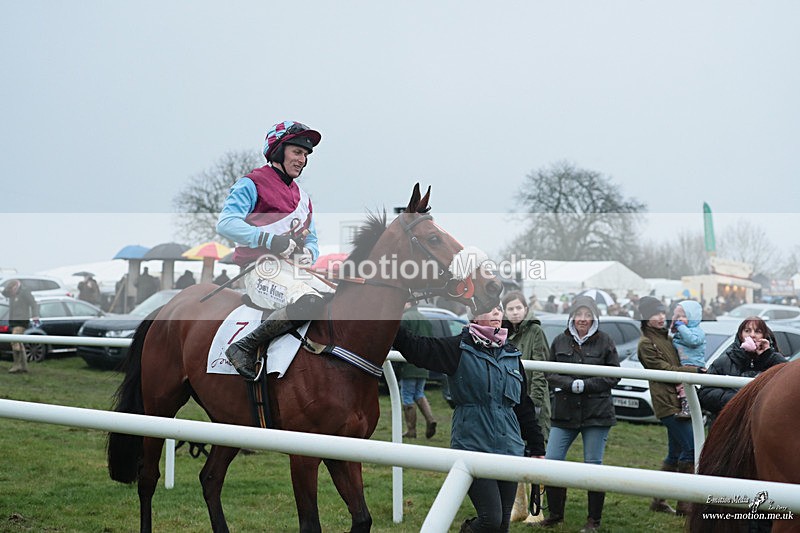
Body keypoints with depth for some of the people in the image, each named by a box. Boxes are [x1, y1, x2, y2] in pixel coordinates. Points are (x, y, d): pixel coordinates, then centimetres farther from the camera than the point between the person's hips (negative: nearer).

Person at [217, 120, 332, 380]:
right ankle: (243, 347, -25)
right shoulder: (251, 185, 0)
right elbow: (225, 223, -13)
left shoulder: (303, 198, 24)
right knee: (309, 301, -34)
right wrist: (271, 240, -22)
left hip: (294, 271, 8)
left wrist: (308, 253, -2)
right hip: (261, 270, -8)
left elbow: (312, 240, 25)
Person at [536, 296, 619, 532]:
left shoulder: (605, 342, -1)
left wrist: (585, 385, -15)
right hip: (564, 414, 2)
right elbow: (550, 373, 3)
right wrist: (570, 384, -15)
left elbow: (613, 376, -3)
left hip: (597, 414, -2)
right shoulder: (560, 342, 4)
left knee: (593, 466, 2)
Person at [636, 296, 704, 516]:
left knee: (675, 453, 12)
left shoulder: (666, 337, 20)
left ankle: (659, 501, 20)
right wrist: (695, 370, -15)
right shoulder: (646, 343, -7)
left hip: (678, 401, 9)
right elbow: (665, 370, -13)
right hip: (667, 402, -9)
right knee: (690, 448, -14)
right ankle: (685, 504, -11)